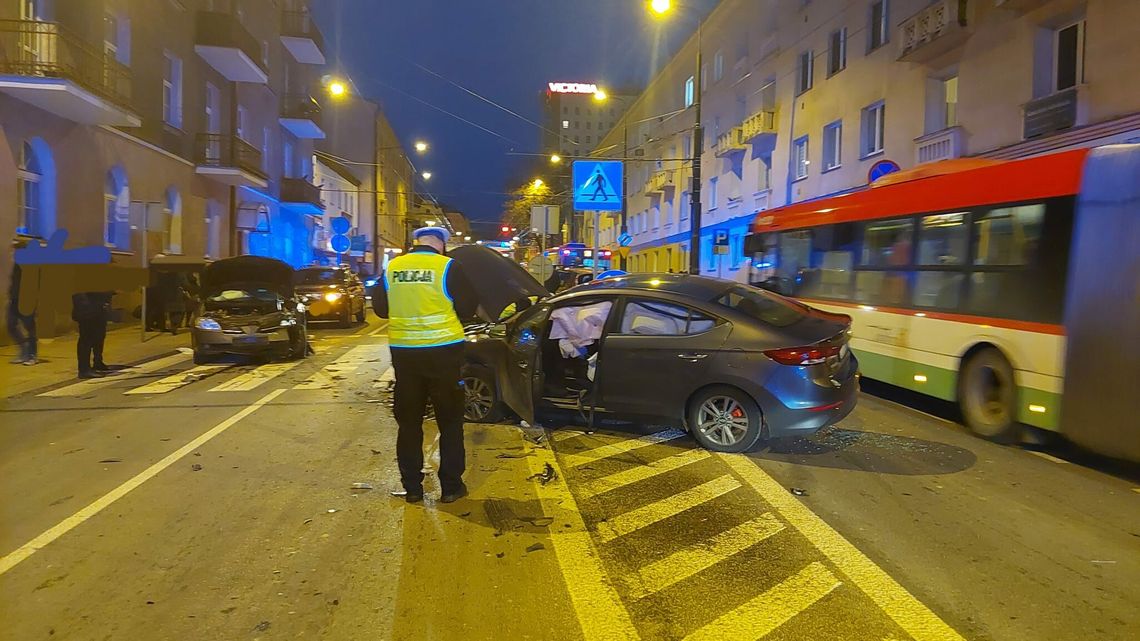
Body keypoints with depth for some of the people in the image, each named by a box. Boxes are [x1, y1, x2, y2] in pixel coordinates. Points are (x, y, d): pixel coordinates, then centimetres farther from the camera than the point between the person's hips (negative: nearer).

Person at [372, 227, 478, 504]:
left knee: (409, 421, 14)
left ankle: (412, 487, 18)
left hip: (404, 351, 3)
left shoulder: (392, 267, 1)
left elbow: (380, 308, 10)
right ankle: (451, 486, 13)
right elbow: (468, 308, -5)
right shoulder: (448, 267, -8)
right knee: (450, 421, 10)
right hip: (443, 350, -2)